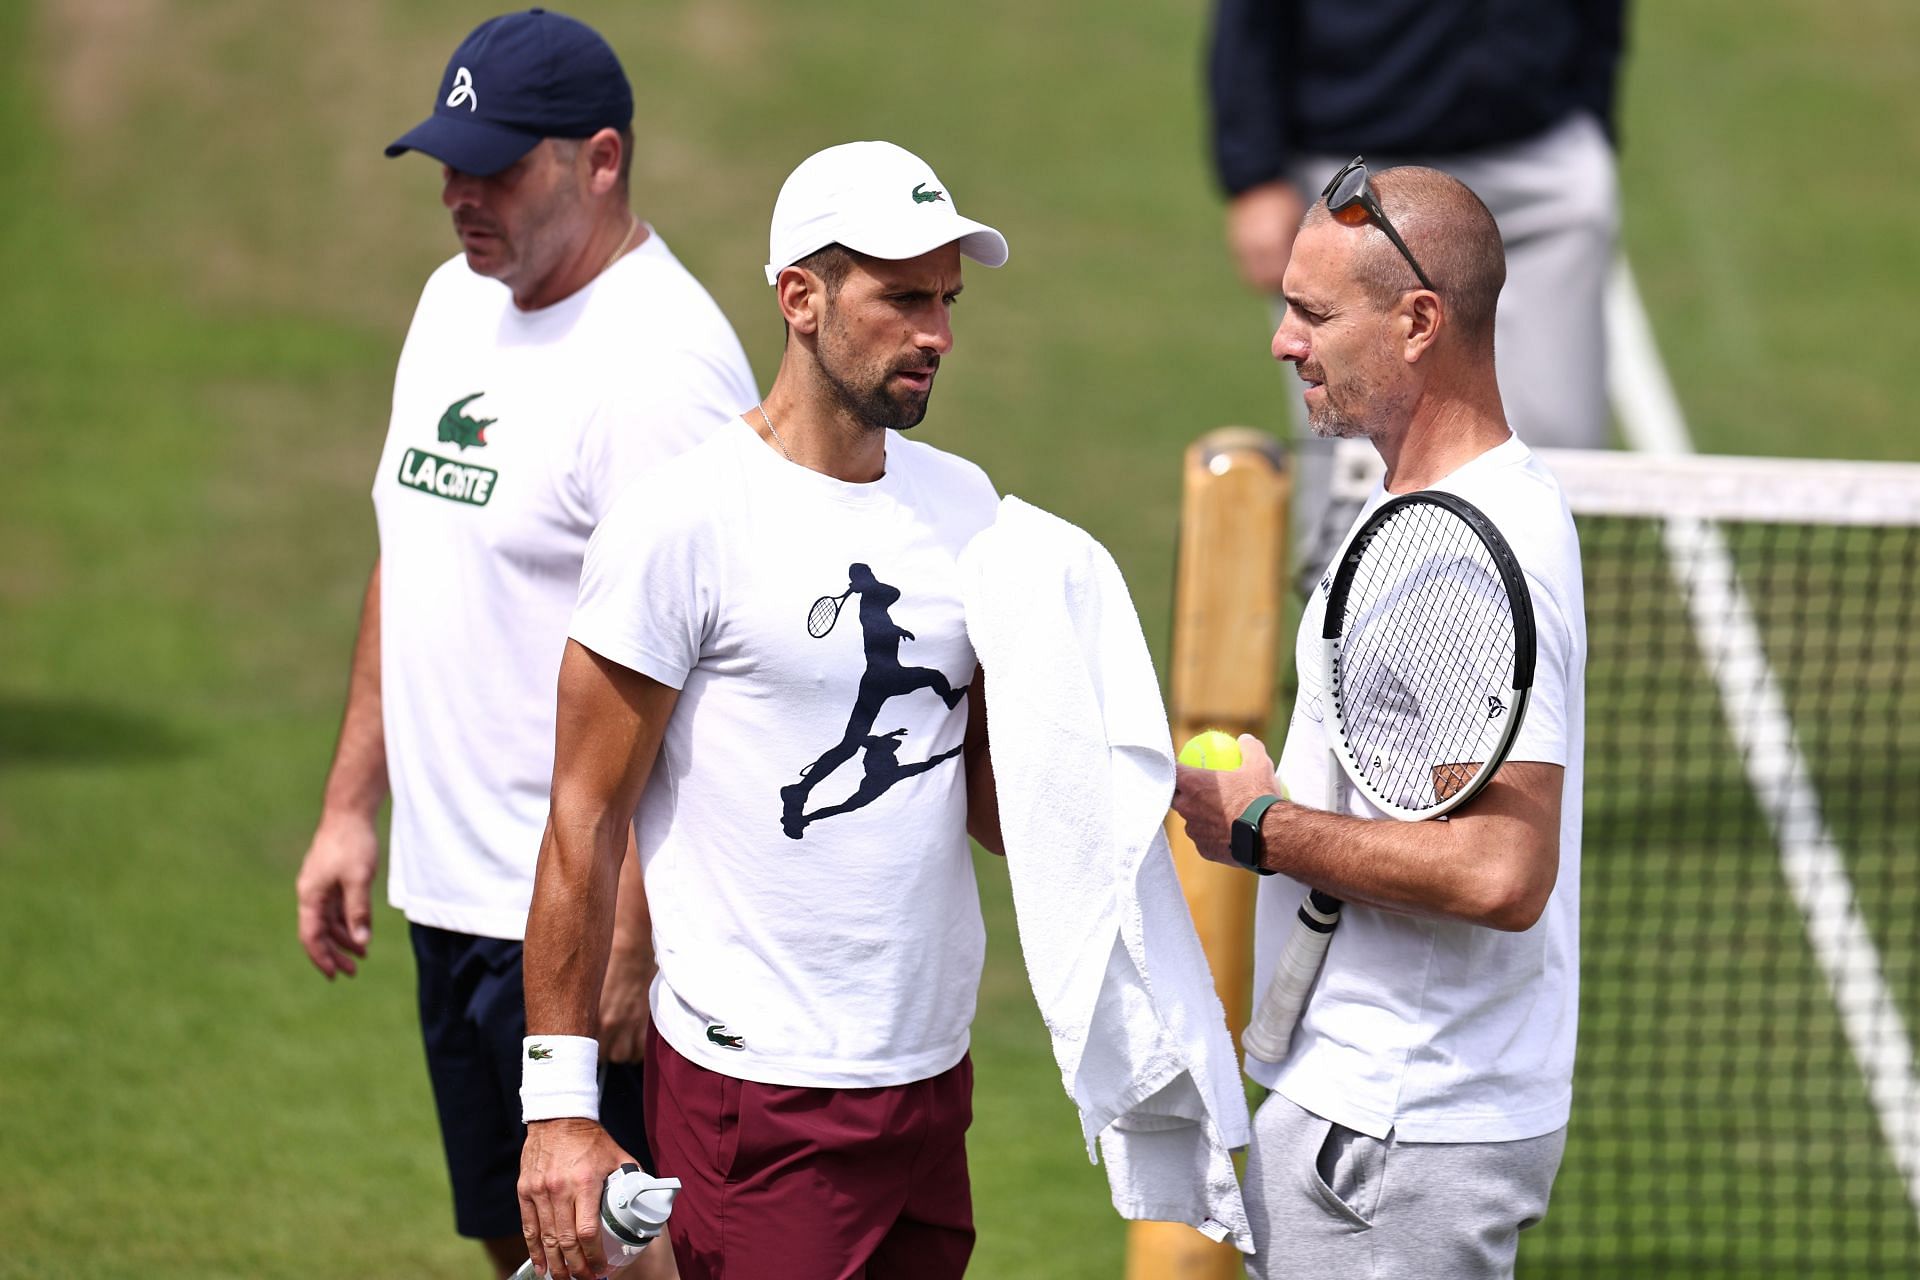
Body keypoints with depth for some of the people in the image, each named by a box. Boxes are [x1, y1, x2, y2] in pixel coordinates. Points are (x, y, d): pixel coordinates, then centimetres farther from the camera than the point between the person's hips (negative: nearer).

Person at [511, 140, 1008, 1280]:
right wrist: (559, 1104, -13)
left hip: (931, 1078, 6)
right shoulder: (683, 524, -9)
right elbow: (585, 823, -9)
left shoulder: (963, 505, 11)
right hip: (756, 1095, -6)